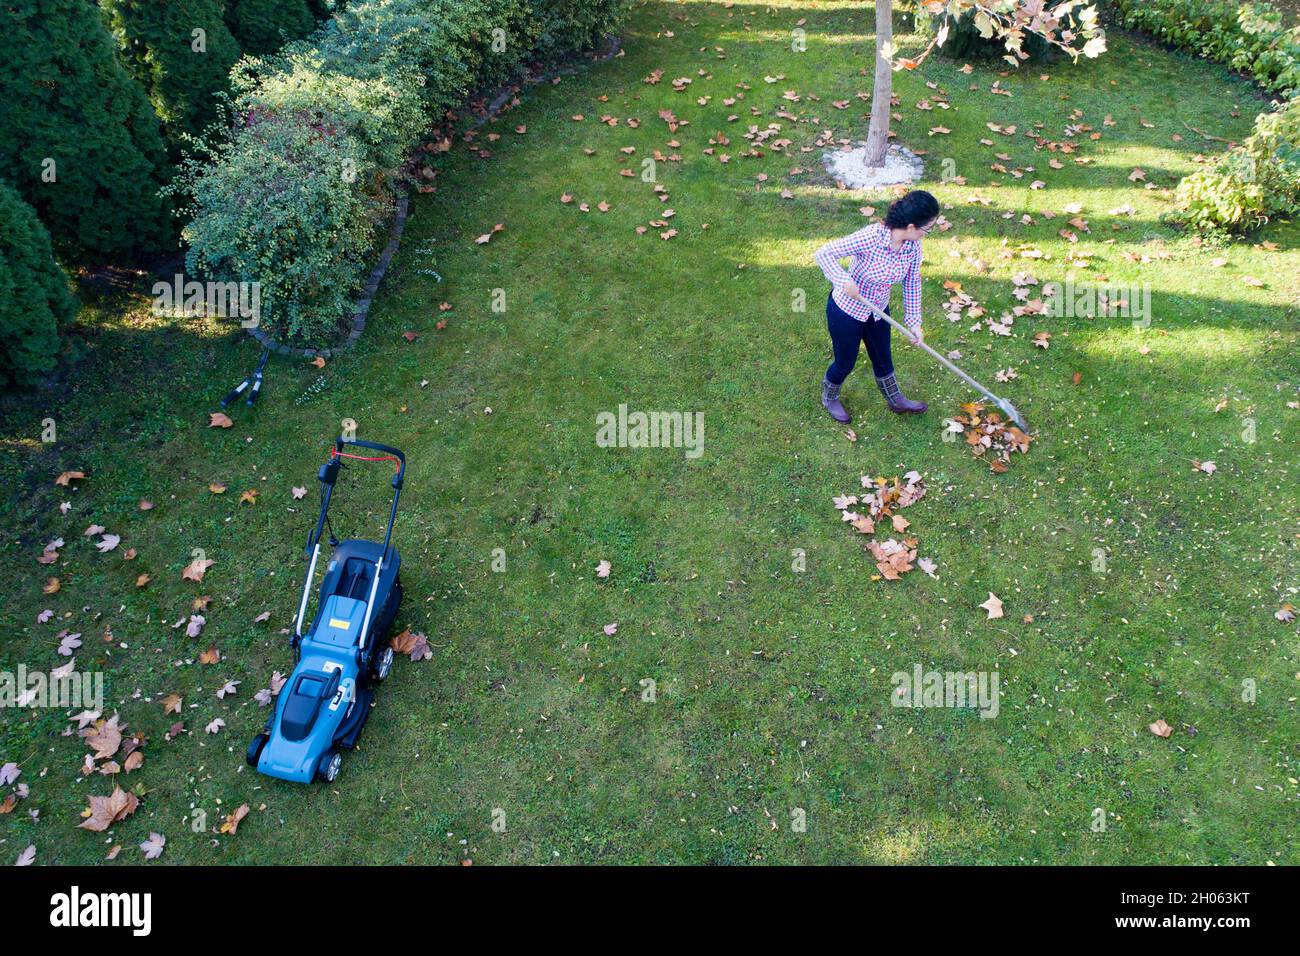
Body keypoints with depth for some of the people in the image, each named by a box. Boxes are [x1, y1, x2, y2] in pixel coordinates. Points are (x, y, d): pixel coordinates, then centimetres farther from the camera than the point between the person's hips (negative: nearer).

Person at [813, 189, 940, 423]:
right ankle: (829, 398, 47)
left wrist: (914, 322, -3)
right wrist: (844, 281, -43)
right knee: (845, 363, 16)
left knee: (883, 359, 25)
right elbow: (824, 253, -32)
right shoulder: (871, 236, -35)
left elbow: (913, 283, -1)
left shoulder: (913, 246, -14)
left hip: (878, 311, 6)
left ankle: (896, 401, 51)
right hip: (846, 310, -6)